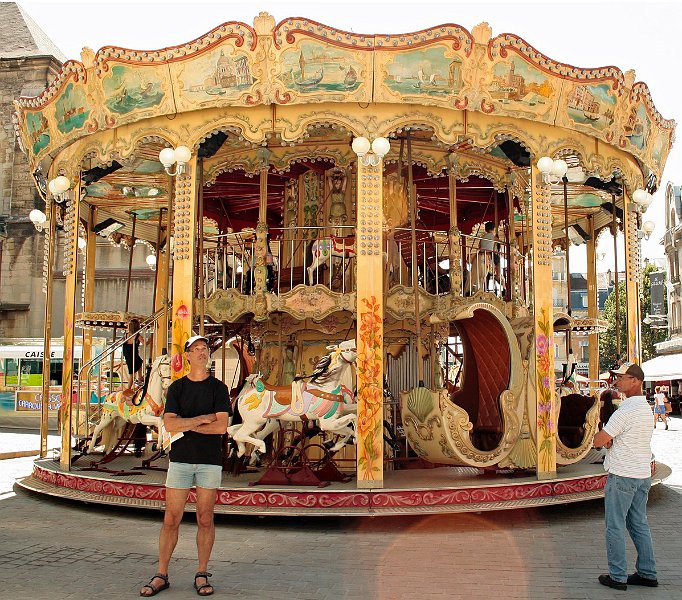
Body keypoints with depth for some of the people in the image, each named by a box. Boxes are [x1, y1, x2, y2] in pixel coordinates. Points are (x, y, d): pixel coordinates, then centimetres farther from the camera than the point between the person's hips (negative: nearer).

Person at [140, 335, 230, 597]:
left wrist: (186, 425, -8)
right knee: (171, 519, 1)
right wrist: (202, 419, -9)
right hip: (180, 459, 1)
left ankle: (202, 575, 16)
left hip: (210, 461, -1)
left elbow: (221, 427, -9)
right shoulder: (176, 387, 7)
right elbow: (169, 424, -6)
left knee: (205, 520, 5)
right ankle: (161, 575, 12)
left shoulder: (218, 388, 3)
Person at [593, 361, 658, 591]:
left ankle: (617, 576, 5)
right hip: (643, 475, 9)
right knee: (639, 524, 16)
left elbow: (598, 441, -16)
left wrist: (606, 439, 2)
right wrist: (611, 440, 5)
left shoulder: (626, 411, -19)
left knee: (615, 526, 0)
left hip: (622, 477, -9)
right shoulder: (646, 408, 11)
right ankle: (647, 573, 21)